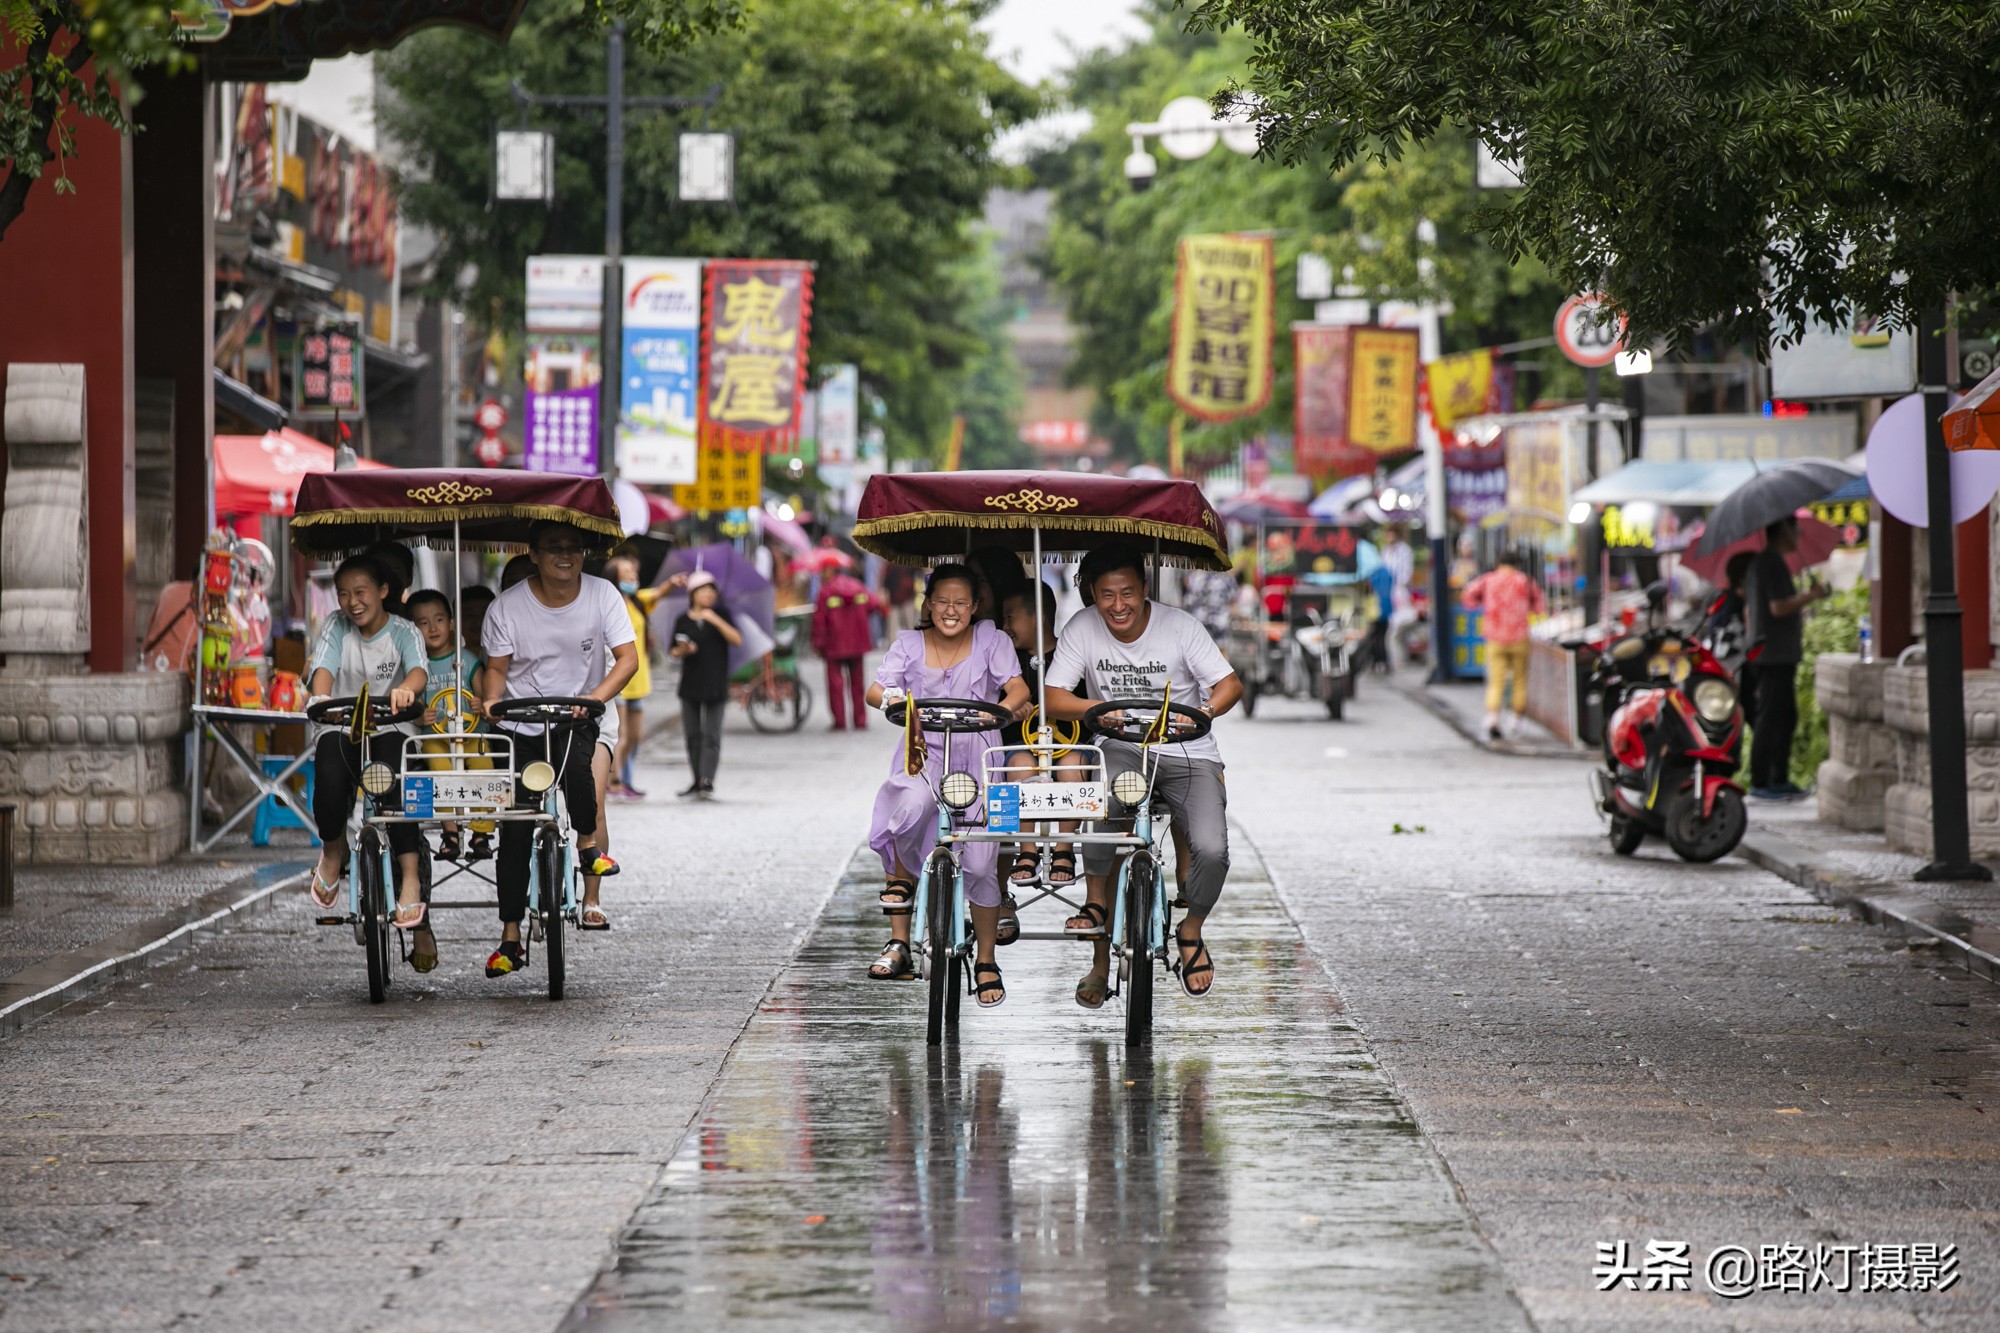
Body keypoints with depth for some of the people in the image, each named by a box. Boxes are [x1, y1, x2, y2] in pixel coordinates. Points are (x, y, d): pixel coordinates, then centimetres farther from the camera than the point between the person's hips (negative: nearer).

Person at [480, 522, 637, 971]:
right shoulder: (507, 607, -6)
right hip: (519, 727, 1)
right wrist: (493, 699, -20)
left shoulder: (602, 596, -6)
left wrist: (595, 697, -26)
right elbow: (496, 667, 2)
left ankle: (588, 842, -3)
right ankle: (510, 938, 2)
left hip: (577, 721, -1)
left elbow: (627, 657, -10)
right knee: (515, 830, -5)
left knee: (575, 765, -35)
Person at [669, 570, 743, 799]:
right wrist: (682, 651, -12)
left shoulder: (721, 615, 3)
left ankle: (707, 782, -15)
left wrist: (716, 621, -16)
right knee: (692, 734, 5)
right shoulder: (683, 621, 7)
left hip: (716, 684, -2)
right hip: (690, 683, 2)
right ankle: (697, 781, 14)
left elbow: (737, 640, -7)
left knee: (711, 735, -8)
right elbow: (672, 652, 11)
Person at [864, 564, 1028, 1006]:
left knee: (980, 861, -9)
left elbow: (1019, 689, -5)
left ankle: (986, 961, 13)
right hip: (921, 755, 0)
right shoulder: (909, 644, 10)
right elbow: (875, 691, -2)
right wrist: (892, 698, -26)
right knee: (911, 808, -34)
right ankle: (898, 942, -22)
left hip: (976, 759, 0)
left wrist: (1003, 708, -29)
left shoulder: (990, 640, 6)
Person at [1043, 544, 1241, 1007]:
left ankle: (1191, 932, 6)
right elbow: (1055, 698, -8)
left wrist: (1204, 712, -31)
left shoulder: (1179, 626, -8)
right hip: (1122, 751, 0)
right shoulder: (1083, 628, -5)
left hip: (1189, 756, 0)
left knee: (1211, 849, -25)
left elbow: (1230, 685, -9)